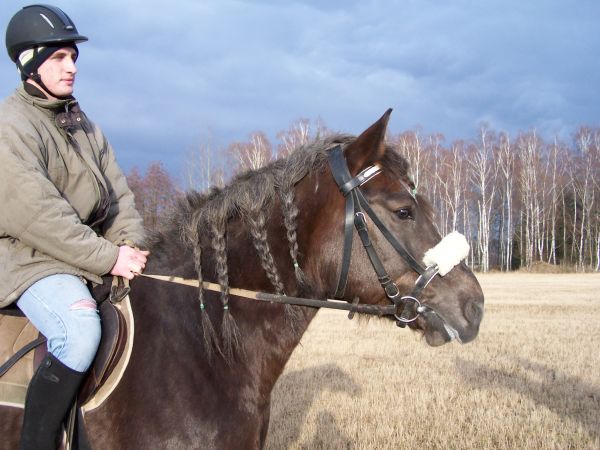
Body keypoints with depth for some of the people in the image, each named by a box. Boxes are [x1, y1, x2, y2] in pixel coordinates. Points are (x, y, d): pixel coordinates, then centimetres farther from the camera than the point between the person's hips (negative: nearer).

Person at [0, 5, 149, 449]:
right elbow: (36, 216, -20)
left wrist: (130, 245, -7)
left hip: (98, 253, 8)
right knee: (80, 332, -34)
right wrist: (107, 258, -21)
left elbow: (117, 192, 12)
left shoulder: (81, 122, 15)